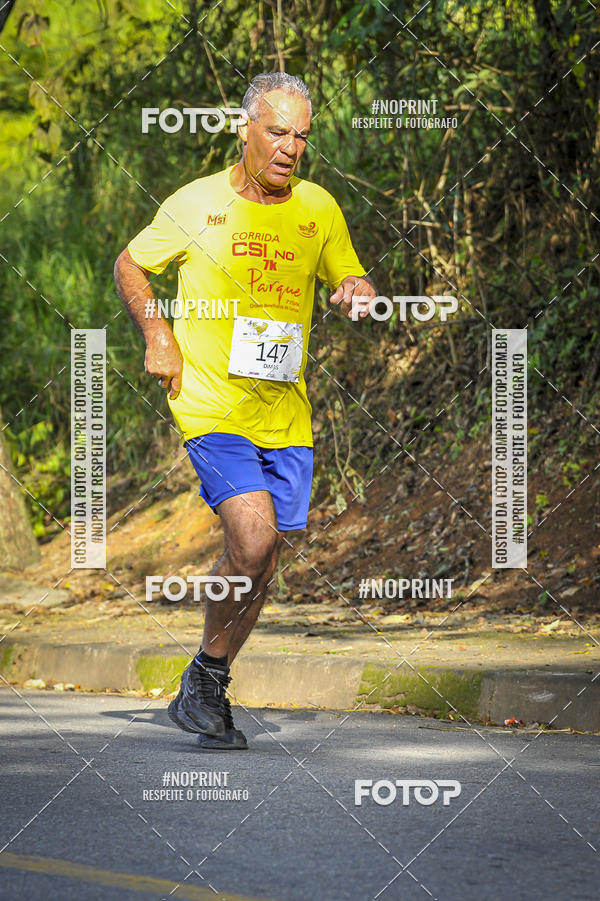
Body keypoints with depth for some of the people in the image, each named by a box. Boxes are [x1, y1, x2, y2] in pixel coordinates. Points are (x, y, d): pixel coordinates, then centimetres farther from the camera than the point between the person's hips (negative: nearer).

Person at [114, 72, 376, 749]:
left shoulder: (318, 208, 8)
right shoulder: (197, 203, -2)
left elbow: (350, 278, 18)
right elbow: (129, 266, 11)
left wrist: (356, 291, -6)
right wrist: (156, 334, -4)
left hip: (286, 415, 5)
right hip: (211, 404, -4)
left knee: (260, 564, 4)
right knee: (252, 540, -21)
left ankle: (209, 696, 21)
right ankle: (205, 676, -2)